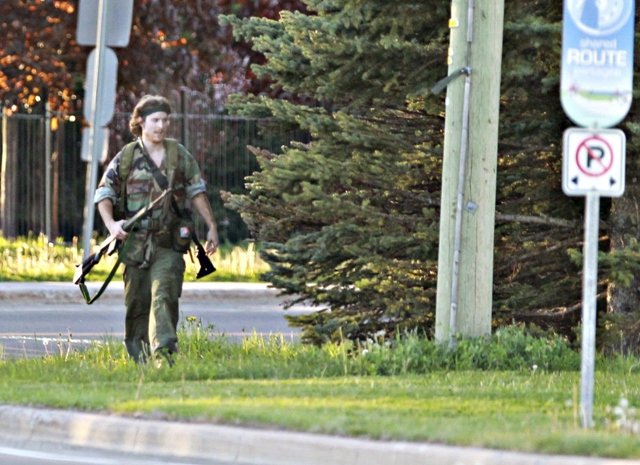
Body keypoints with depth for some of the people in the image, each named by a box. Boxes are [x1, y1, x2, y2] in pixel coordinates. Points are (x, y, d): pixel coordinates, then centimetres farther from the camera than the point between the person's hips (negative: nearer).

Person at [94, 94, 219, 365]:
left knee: (163, 296, -16)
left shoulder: (179, 155, 8)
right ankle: (139, 359, 16)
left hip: (169, 243, 0)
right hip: (135, 242, 0)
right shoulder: (126, 158, 3)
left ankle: (163, 352, -24)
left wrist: (211, 227, 13)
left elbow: (196, 192, 16)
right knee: (137, 303, 5)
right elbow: (104, 194, 6)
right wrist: (111, 224, -10)